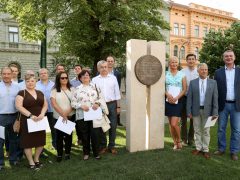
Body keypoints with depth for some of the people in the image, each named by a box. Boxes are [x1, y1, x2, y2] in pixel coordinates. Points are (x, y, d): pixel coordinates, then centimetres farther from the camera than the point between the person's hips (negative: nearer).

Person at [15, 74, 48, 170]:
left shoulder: (40, 93, 12)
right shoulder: (22, 93, -4)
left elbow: (45, 105, 10)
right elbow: (19, 106, -13)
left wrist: (42, 114, -9)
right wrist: (30, 115, -21)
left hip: (40, 121, 5)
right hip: (27, 121, -5)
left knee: (40, 141, 9)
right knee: (28, 142, 4)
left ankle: (36, 159, 28)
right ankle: (31, 163, 19)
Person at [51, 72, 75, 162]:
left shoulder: (71, 89, 5)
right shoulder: (54, 90, -1)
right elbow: (54, 104, -9)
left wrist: (67, 113, -14)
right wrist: (63, 115, -15)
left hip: (70, 116, 2)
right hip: (58, 117, -1)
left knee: (69, 134, 8)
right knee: (59, 135, 3)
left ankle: (67, 153, 21)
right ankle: (59, 154, 15)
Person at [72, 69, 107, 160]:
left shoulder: (95, 87, 8)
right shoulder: (77, 89, 5)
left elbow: (101, 98, 7)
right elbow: (73, 103, 1)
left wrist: (97, 103, -13)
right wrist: (81, 106, -15)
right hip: (82, 116, 0)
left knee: (95, 134, 0)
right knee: (85, 135, 9)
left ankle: (96, 153, 17)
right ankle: (86, 153, 25)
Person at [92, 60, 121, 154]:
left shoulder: (113, 78, 5)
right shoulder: (94, 80, 4)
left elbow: (117, 93, 7)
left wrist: (118, 106, 5)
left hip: (112, 104, 1)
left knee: (113, 126, 5)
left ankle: (111, 146, 20)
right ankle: (103, 146, 21)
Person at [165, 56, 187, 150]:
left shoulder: (182, 74, 3)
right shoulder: (165, 74, 6)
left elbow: (184, 89, 0)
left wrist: (176, 98, -12)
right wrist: (168, 94, -14)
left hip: (178, 101, -2)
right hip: (168, 101, 2)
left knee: (174, 124, -10)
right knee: (170, 123, 7)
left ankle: (179, 141, 15)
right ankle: (175, 143, 21)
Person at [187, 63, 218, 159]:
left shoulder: (213, 82, 1)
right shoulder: (192, 82, 1)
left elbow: (215, 98, -1)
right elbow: (189, 98, 0)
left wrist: (215, 112, -7)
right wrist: (189, 111, -4)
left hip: (207, 110, 0)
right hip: (196, 110, 1)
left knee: (206, 131, 8)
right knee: (197, 130, 11)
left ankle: (205, 150, 20)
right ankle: (198, 148, 24)